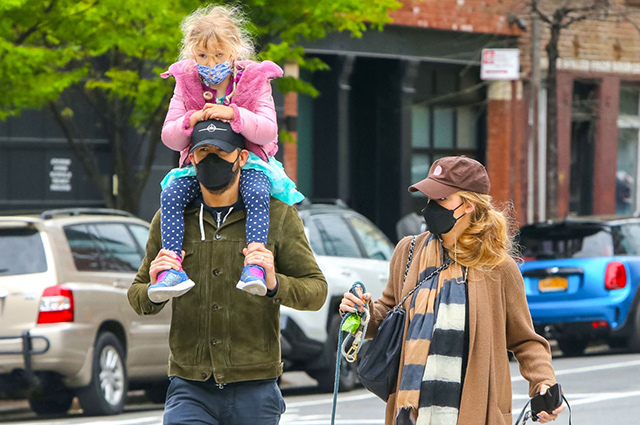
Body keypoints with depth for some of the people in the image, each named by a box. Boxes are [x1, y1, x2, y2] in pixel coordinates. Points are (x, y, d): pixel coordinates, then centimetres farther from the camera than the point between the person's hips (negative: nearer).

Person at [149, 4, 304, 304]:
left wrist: (233, 114, -29)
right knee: (171, 195, -27)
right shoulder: (186, 84, 3)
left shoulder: (254, 81, -3)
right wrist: (189, 122, -22)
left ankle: (254, 267, -43)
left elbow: (268, 132, -13)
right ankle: (172, 268, -32)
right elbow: (169, 137, 1)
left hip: (248, 159, -2)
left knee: (257, 194, -36)